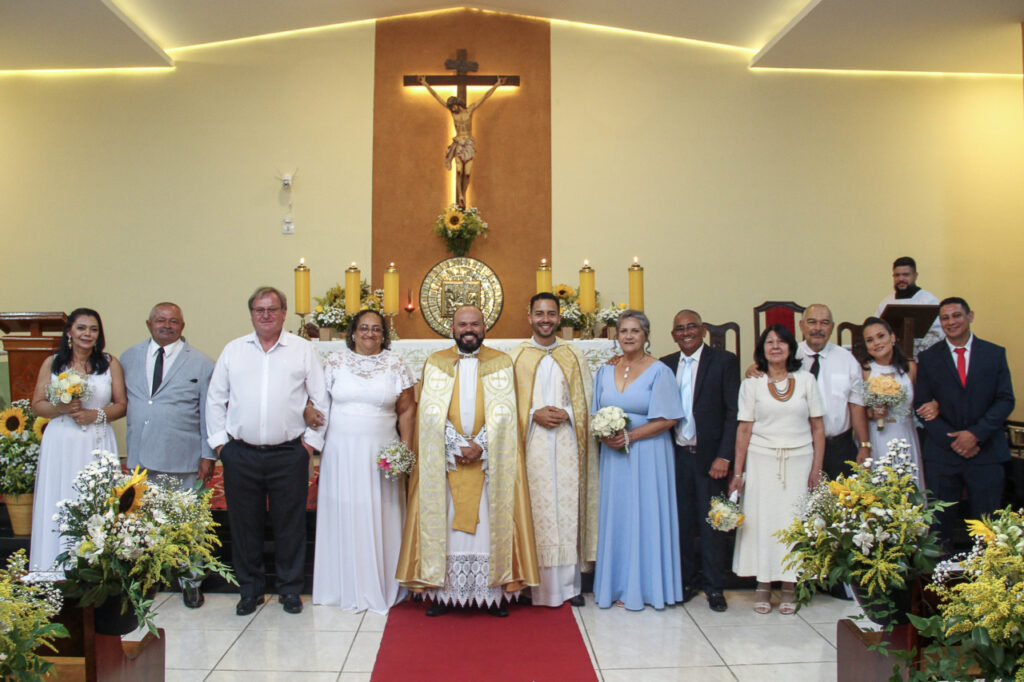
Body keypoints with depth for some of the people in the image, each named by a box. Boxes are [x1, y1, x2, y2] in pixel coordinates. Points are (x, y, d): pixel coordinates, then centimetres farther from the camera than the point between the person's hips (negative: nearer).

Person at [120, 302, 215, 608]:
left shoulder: (201, 364, 2)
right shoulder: (129, 358, 11)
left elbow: (209, 413, 0)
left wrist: (208, 456, -4)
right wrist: (126, 450, 5)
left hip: (182, 462, -3)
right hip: (139, 459, 3)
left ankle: (191, 583, 21)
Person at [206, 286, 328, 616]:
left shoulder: (303, 350, 3)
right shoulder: (233, 350, 10)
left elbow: (321, 400, 4)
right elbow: (215, 399, 12)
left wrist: (311, 440, -2)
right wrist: (219, 440, 4)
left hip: (288, 454, -2)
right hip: (240, 454, 2)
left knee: (290, 526, 6)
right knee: (244, 525, 9)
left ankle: (290, 590, 21)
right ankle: (249, 591, 25)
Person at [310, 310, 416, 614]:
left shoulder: (396, 365, 4)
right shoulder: (335, 361, 5)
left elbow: (407, 411, 4)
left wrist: (406, 450, -3)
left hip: (380, 453, 0)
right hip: (340, 451, 1)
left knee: (379, 518, 3)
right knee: (343, 516, 5)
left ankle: (379, 587, 18)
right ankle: (346, 588, 19)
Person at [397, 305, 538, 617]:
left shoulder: (501, 363, 5)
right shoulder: (436, 363, 6)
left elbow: (503, 412, -2)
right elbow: (431, 412, -2)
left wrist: (481, 445, -13)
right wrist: (457, 446, -12)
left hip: (490, 460, 0)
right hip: (444, 460, 1)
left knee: (490, 522, 1)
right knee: (445, 522, 2)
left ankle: (493, 593, 8)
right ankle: (442, 592, 10)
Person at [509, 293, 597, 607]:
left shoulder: (575, 356, 11)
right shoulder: (516, 356, 7)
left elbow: (587, 400, 9)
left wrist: (566, 413, -9)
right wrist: (534, 414, -11)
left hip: (566, 443, 1)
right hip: (532, 444, -1)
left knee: (568, 509, 1)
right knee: (536, 510, -2)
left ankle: (569, 583, 11)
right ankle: (539, 585, 7)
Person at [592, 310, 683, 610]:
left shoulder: (659, 371, -5)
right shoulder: (605, 371, 9)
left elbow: (668, 420, -10)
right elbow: (596, 415, 12)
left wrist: (630, 436, -16)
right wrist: (604, 435, -8)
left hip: (648, 454, -4)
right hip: (614, 455, 4)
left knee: (646, 516, 2)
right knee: (617, 516, 7)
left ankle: (647, 586, 14)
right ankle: (620, 585, 16)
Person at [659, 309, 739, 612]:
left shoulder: (724, 361, -2)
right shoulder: (666, 365, 9)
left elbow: (733, 412, -6)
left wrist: (724, 456, -12)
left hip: (710, 455, -3)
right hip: (677, 455, 3)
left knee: (711, 523, 4)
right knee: (682, 522, 9)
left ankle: (714, 586, 18)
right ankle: (687, 581, 24)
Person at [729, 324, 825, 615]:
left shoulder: (806, 380, 6)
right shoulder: (752, 383, 3)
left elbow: (817, 427, 6)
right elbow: (744, 429, 1)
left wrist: (817, 469, -1)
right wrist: (737, 473, -2)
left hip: (799, 460, 1)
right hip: (762, 461, -1)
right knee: (762, 519, 1)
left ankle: (789, 589, 15)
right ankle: (763, 587, 13)